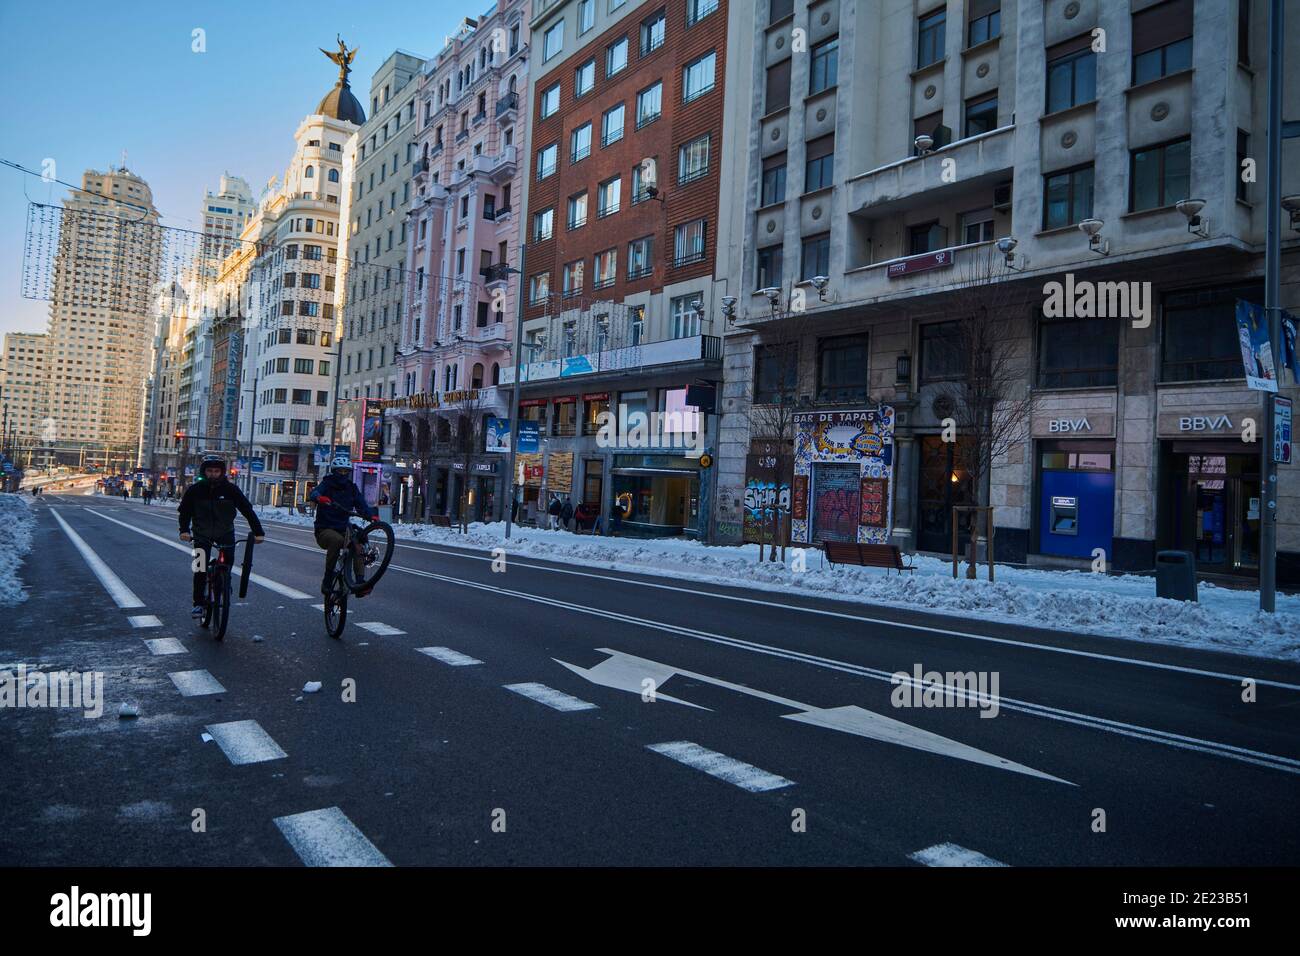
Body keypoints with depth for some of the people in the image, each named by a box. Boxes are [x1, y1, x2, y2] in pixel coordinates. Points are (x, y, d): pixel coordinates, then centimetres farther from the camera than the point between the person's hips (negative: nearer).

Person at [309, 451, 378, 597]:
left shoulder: (351, 488, 9)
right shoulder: (327, 484, -1)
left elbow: (361, 504, -4)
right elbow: (313, 493, -23)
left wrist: (372, 515, -26)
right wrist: (319, 498, -48)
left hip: (343, 529, 4)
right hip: (324, 530, -4)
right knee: (336, 540, -36)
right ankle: (327, 579, -25)